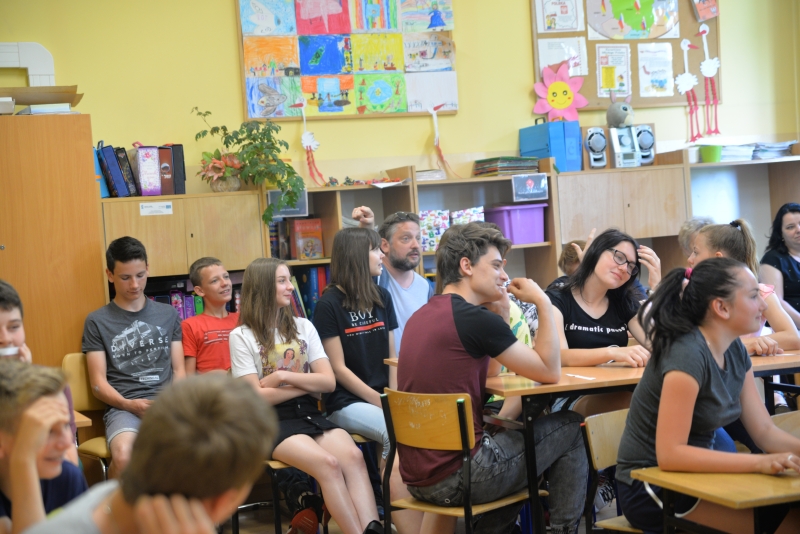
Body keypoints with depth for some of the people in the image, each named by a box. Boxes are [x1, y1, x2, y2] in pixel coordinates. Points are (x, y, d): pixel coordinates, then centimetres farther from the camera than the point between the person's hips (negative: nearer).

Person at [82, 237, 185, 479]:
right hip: (123, 407, -1)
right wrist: (130, 405, -13)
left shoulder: (168, 314, 18)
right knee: (123, 457, -35)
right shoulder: (97, 322, 10)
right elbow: (99, 383, 5)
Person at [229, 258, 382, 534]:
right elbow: (256, 397, -7)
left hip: (309, 413, 4)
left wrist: (283, 376, -7)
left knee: (353, 456, -28)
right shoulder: (242, 336, 1)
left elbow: (329, 382, 5)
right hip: (271, 421, -4)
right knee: (328, 463, -31)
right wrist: (309, 384, -3)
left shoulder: (303, 327, 13)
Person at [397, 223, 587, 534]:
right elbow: (550, 373, -6)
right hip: (457, 478, -8)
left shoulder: (421, 317, 10)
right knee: (569, 428, 10)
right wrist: (543, 302, 1)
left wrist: (502, 312, 14)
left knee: (511, 436, 33)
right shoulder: (474, 318, -15)